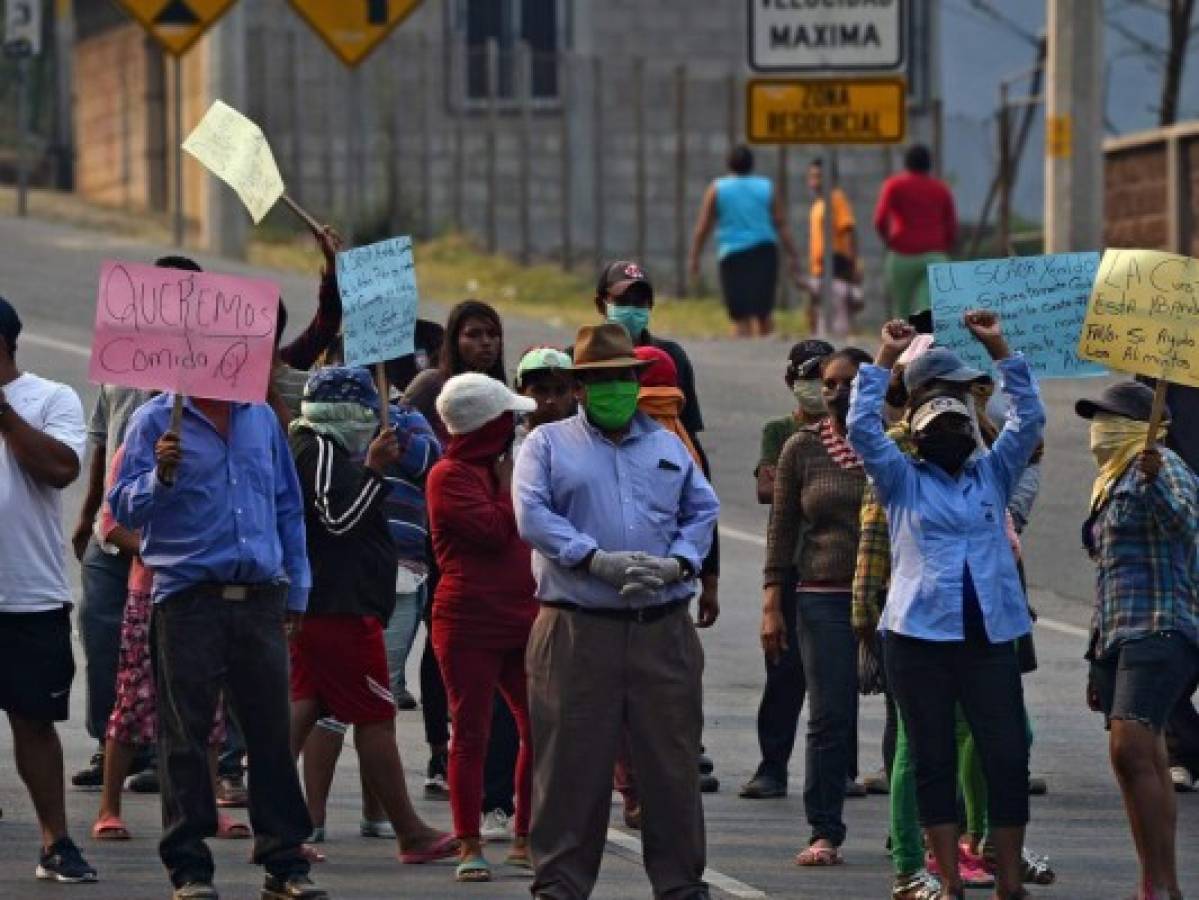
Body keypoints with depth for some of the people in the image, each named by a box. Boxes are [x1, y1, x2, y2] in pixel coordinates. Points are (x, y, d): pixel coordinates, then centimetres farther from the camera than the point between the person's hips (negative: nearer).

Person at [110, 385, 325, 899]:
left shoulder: (260, 418, 14)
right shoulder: (157, 420, 1)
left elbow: (288, 507, 20)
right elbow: (125, 509, -3)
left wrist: (296, 591, 17)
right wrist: (160, 476, -22)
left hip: (260, 599, 4)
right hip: (189, 599, -4)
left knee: (271, 731, 4)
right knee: (185, 735, -1)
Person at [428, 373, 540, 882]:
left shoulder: (499, 468, 18)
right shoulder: (450, 476, -8)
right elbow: (495, 531, -17)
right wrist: (513, 485, -6)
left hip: (524, 620, 8)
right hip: (470, 624, -8)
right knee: (471, 735, -3)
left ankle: (526, 839, 13)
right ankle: (469, 846, 1)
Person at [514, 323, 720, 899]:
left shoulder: (667, 446, 19)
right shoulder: (548, 444, 8)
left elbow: (703, 511, 14)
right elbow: (533, 515, -6)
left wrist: (678, 563, -5)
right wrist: (597, 560, -17)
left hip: (663, 630, 3)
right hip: (577, 629, -3)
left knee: (671, 761, 4)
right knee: (571, 764, -2)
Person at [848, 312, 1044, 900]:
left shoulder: (992, 475, 16)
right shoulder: (903, 481, 9)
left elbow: (1030, 418, 10)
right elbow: (862, 428, -2)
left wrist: (999, 351, 4)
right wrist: (884, 361, -3)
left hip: (990, 636, 2)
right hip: (920, 636, -2)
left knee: (1008, 759, -3)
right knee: (934, 761, 2)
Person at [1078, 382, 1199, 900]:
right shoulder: (1111, 482, 24)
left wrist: (1156, 483, -43)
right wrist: (1097, 662, 26)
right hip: (1116, 637, 10)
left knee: (1131, 751, -21)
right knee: (1144, 764, 6)